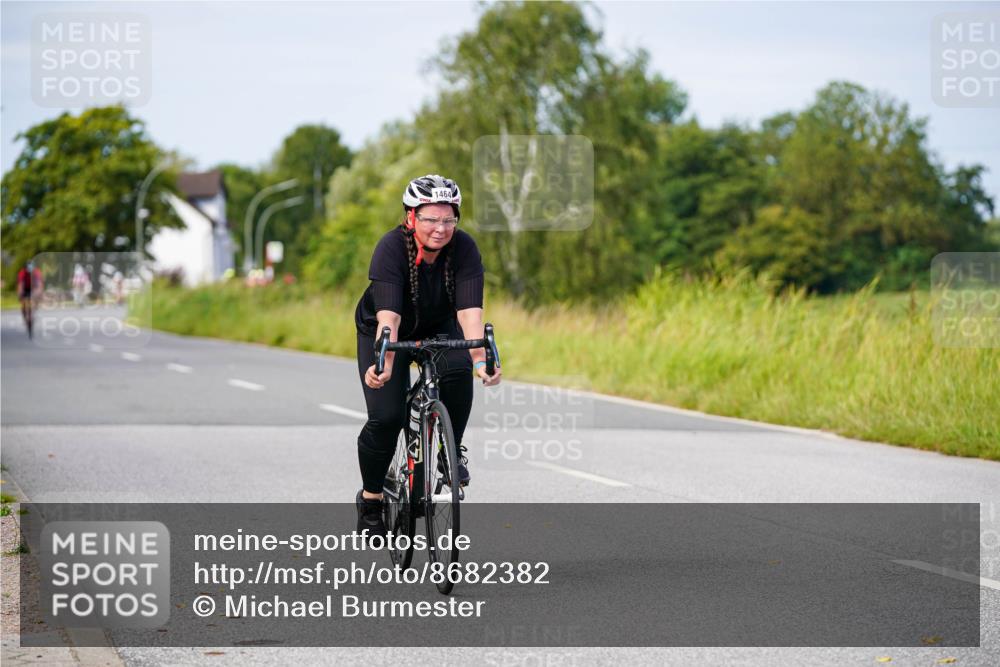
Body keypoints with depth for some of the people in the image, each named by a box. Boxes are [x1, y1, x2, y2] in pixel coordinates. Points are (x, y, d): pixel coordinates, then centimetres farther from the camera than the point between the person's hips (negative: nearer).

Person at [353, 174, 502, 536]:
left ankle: (451, 450, -7)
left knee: (458, 371, -30)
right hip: (381, 332, -2)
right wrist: (384, 364, -58)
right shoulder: (392, 247, -31)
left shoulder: (464, 248, -24)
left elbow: (470, 310, -34)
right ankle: (370, 499, 6)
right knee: (386, 417, -17)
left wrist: (480, 358, -51)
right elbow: (388, 315, -42)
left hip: (438, 327, 2)